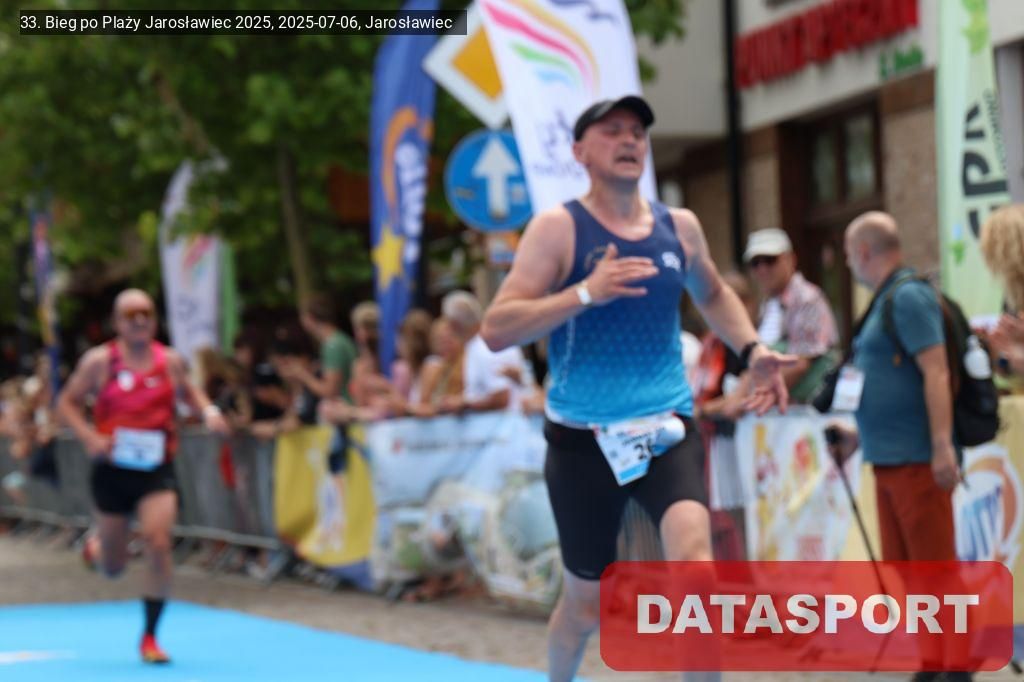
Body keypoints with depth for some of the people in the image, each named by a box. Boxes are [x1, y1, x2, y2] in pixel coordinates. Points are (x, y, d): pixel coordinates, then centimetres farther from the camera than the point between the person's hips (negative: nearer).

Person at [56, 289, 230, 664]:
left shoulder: (170, 361, 2)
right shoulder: (99, 361, -5)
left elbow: (188, 392, 21)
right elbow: (67, 402, 3)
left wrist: (209, 411, 0)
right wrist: (89, 436, -14)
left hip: (157, 469, 1)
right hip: (113, 469, -1)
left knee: (158, 544, -19)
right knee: (113, 567, 9)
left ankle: (150, 637, -5)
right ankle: (96, 547, 51)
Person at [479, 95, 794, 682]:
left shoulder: (679, 226, 6)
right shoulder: (558, 228, -8)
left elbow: (713, 295, 28)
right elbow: (496, 331, -17)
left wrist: (753, 351, 11)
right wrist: (584, 294, -28)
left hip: (668, 426, 2)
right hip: (583, 437, -2)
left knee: (693, 550, -25)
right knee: (587, 597, 9)